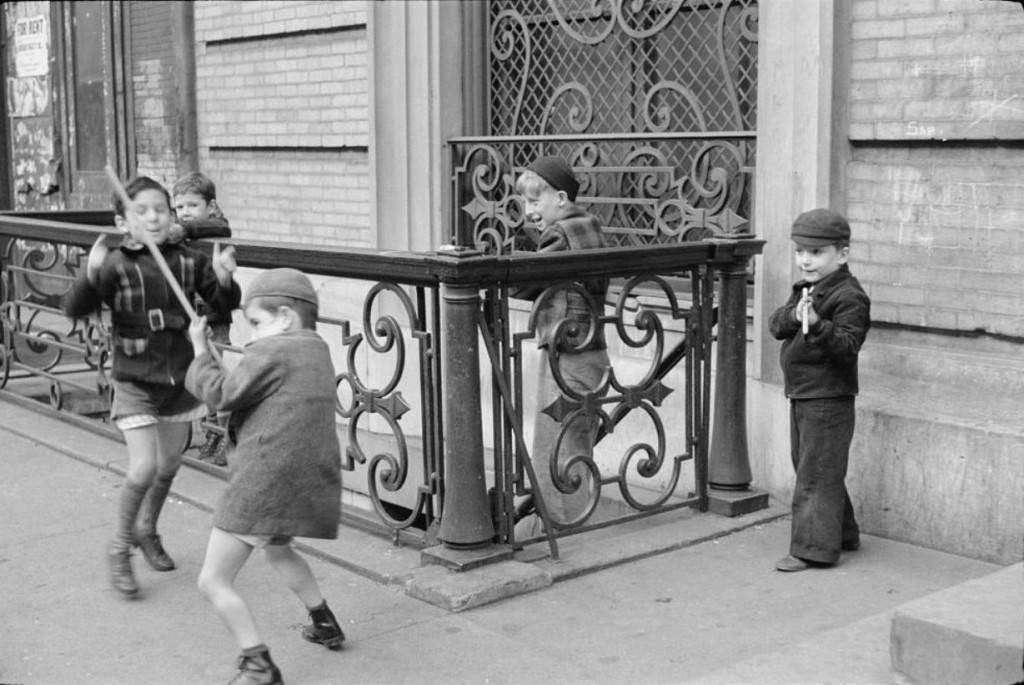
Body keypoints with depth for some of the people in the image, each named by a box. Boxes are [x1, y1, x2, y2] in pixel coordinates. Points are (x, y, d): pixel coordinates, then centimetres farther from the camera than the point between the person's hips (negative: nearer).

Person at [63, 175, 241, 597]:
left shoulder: (188, 261, -3)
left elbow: (227, 303, 3)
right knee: (144, 468, -13)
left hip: (180, 379, 4)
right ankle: (119, 548, 10)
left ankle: (147, 530, 44)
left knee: (169, 466, 17)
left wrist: (224, 280, -19)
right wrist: (91, 275, -39)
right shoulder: (116, 265, -13)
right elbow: (75, 309, -21)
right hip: (135, 383, -4)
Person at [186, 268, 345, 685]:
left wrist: (201, 353, 5)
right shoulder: (317, 353, 14)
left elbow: (223, 395, -9)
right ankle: (325, 625, 44)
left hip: (264, 483, -9)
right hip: (309, 483, 10)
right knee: (277, 550, 38)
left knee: (213, 581, -2)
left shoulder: (271, 353, -12)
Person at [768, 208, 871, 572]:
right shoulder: (804, 289, 13)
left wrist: (817, 325, -39)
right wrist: (793, 315, -17)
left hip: (828, 399, -9)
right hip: (800, 396, 10)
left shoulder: (848, 296, -15)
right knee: (808, 469, 18)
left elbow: (848, 344, -24)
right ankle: (842, 534, 32)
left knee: (817, 475, -4)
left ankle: (813, 548, 3)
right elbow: (775, 325, 4)